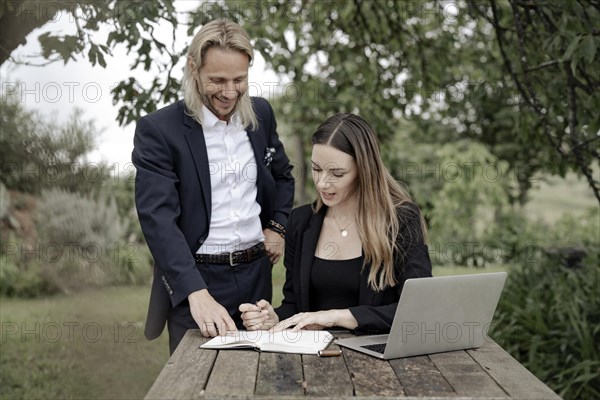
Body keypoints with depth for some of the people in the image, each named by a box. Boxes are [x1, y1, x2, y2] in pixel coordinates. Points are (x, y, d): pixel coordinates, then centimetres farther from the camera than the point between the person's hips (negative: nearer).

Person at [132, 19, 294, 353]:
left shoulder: (261, 113, 4)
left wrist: (278, 226, 4)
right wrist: (197, 293, -32)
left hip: (256, 275, 5)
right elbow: (158, 218, -21)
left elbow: (283, 174, 22)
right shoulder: (158, 130, -12)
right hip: (194, 280, -4)